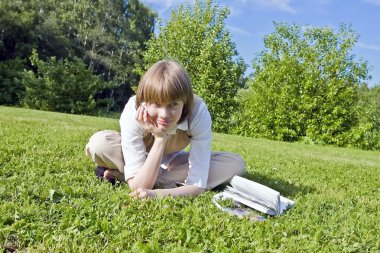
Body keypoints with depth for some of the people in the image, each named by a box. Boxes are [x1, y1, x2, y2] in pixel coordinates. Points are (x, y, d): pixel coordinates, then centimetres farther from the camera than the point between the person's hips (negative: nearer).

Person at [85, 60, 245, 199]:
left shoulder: (198, 112, -33)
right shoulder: (133, 112, -34)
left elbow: (197, 185, -33)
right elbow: (137, 186, -35)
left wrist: (159, 194, -49)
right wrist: (159, 139, -43)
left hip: (172, 163, 2)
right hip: (142, 159, -2)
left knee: (235, 164, -26)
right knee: (98, 143, -31)